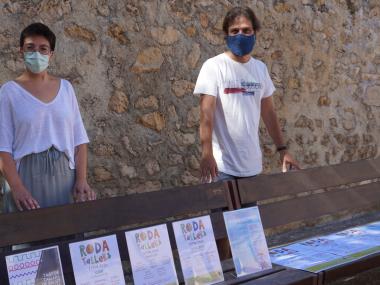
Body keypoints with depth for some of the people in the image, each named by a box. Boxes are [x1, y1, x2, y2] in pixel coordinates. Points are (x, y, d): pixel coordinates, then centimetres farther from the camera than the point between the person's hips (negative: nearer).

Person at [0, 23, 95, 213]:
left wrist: (81, 180, -5)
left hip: (64, 175, 3)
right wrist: (17, 187, -17)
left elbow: (79, 139, 5)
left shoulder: (65, 87, 7)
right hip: (26, 175, -2)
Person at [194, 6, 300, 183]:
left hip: (252, 164, 5)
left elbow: (268, 112, 13)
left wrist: (282, 149, 12)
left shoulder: (260, 68, 8)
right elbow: (206, 113, -16)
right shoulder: (214, 66, -8)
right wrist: (207, 154, -26)